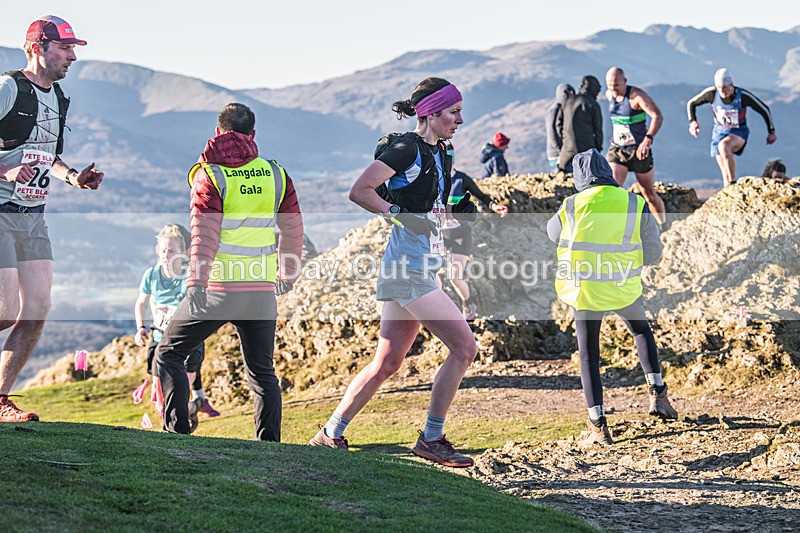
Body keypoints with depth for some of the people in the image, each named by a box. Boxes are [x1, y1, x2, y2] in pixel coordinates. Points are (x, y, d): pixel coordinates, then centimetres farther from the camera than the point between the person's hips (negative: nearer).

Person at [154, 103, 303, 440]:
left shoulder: (210, 175, -4)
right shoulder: (276, 175, 9)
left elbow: (204, 232, -16)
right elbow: (293, 229, 16)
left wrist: (196, 282, -22)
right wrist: (287, 274, 30)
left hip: (218, 287, -4)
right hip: (262, 290, 4)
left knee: (168, 354, 10)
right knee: (262, 372, 15)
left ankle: (177, 430, 2)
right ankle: (269, 443, 8)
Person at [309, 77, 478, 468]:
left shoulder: (441, 154, 16)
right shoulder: (406, 149, -12)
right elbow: (359, 191, -18)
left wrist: (461, 209, 6)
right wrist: (401, 214, -24)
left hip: (420, 269, 9)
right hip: (408, 268, -9)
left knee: (387, 364, 11)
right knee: (464, 347, -11)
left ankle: (330, 435, 19)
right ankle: (431, 440, -3)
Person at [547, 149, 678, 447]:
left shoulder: (572, 206, -4)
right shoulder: (635, 204, -2)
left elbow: (553, 232, 16)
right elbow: (653, 254, 2)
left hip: (585, 288, -1)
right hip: (624, 288, 1)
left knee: (588, 354, 7)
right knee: (641, 330, 29)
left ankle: (598, 425, 1)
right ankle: (657, 392, 20)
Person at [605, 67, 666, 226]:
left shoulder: (637, 95, -17)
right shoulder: (609, 95, 4)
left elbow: (658, 116, -29)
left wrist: (648, 139, -39)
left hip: (639, 151, -4)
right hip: (616, 150, 4)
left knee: (649, 194, 8)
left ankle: (663, 225, 30)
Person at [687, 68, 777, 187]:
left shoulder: (743, 95, -21)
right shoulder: (711, 93, -16)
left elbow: (764, 110, -8)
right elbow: (691, 103, 1)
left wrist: (771, 132, -1)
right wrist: (692, 121, -14)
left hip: (739, 132, -3)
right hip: (719, 131, 4)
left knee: (723, 146, -37)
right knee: (725, 174, -3)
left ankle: (733, 184, -30)